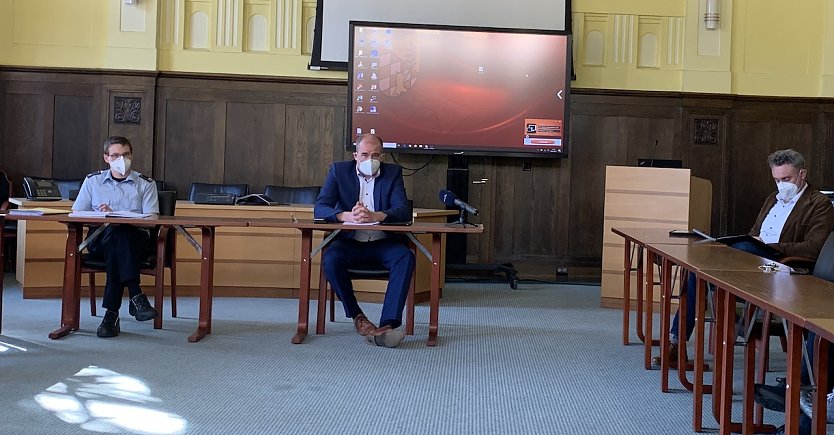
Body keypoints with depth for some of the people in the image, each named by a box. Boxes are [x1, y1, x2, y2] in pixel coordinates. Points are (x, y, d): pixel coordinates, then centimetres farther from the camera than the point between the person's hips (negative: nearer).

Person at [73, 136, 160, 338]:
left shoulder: (145, 184, 13)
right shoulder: (93, 181, 19)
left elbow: (151, 220, -1)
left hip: (136, 240, -1)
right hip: (100, 240, 1)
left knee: (119, 234, -38)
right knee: (115, 234, -36)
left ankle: (112, 313, -42)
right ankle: (136, 296, -46)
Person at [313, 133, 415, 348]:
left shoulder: (393, 173, 2)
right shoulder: (339, 170, 2)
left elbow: (404, 211, -11)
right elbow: (319, 208, -9)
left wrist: (374, 216, -32)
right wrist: (347, 216, -31)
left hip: (383, 243, 0)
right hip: (350, 242, 0)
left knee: (405, 257, -30)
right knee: (331, 258, -32)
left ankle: (387, 325, -37)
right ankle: (358, 318, -17)